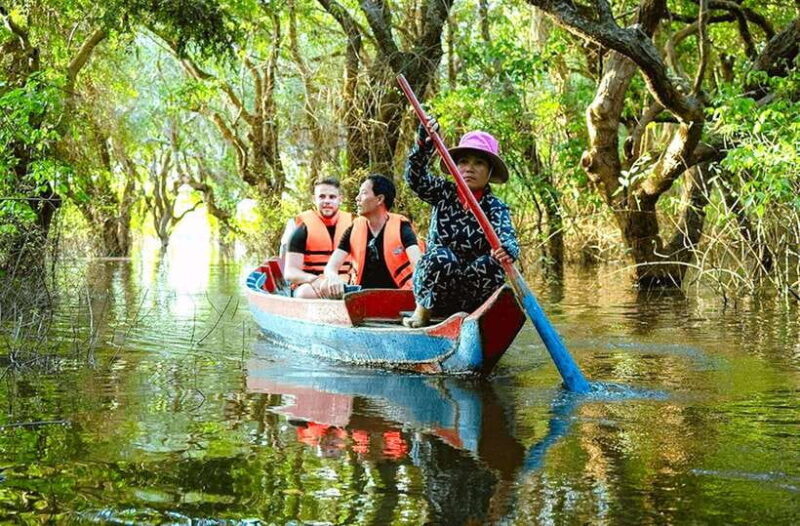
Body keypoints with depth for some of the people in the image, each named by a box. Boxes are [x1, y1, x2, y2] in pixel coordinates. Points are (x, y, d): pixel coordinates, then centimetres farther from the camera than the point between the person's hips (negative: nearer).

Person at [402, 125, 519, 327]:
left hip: (473, 289, -1)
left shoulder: (495, 207, -5)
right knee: (441, 257, -32)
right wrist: (423, 145, -33)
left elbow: (507, 237, -23)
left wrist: (506, 250, -50)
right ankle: (423, 310, -10)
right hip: (431, 285, 1)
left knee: (494, 264, -30)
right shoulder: (444, 193, 3)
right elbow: (415, 178, -14)